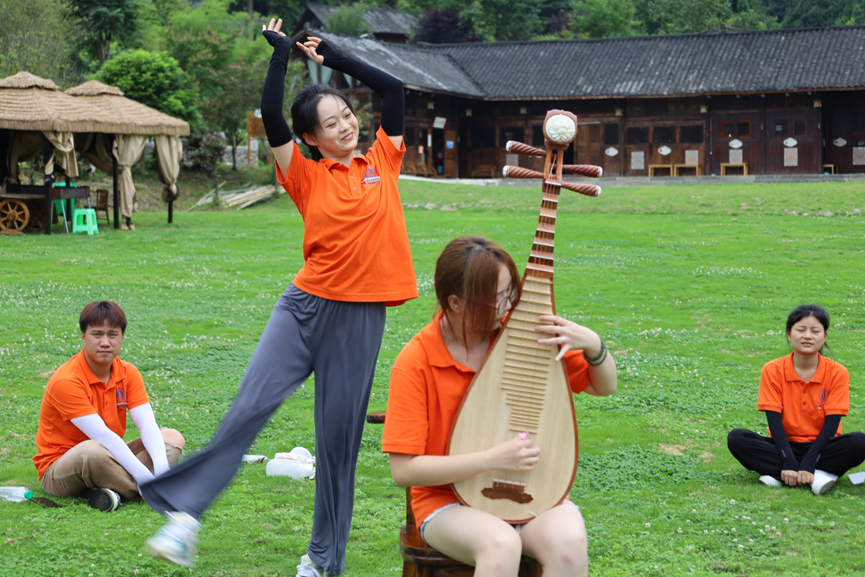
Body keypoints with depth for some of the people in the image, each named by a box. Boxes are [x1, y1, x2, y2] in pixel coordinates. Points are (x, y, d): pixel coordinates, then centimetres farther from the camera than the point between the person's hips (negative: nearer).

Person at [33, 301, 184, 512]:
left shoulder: (128, 373, 0)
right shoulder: (65, 381, -22)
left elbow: (147, 424, -11)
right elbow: (102, 435, -29)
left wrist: (161, 466, -31)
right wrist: (144, 476, -36)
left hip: (106, 460, 7)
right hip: (58, 470, -7)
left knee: (173, 438, -7)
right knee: (92, 450, -41)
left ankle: (112, 491, -26)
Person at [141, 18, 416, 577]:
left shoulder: (382, 162, 8)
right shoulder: (307, 176, 3)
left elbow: (394, 88, 8)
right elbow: (271, 118, -9)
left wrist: (331, 55, 10)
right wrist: (281, 54, -2)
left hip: (361, 316, 1)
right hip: (306, 304, -1)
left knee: (340, 431, 6)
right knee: (250, 406, -11)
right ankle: (186, 514, -6)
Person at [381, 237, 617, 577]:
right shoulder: (415, 363, -12)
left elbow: (605, 387, 8)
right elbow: (404, 469, -15)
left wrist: (593, 345, -14)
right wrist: (491, 459, -22)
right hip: (449, 500, -3)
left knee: (568, 540, -30)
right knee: (501, 544, -36)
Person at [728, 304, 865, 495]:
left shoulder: (837, 373, -8)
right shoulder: (773, 370, -6)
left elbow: (831, 424, -12)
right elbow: (774, 420, -11)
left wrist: (808, 464, -24)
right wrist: (788, 463, -24)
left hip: (819, 446, 0)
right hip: (786, 446, 1)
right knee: (736, 438, -25)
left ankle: (777, 474, -28)